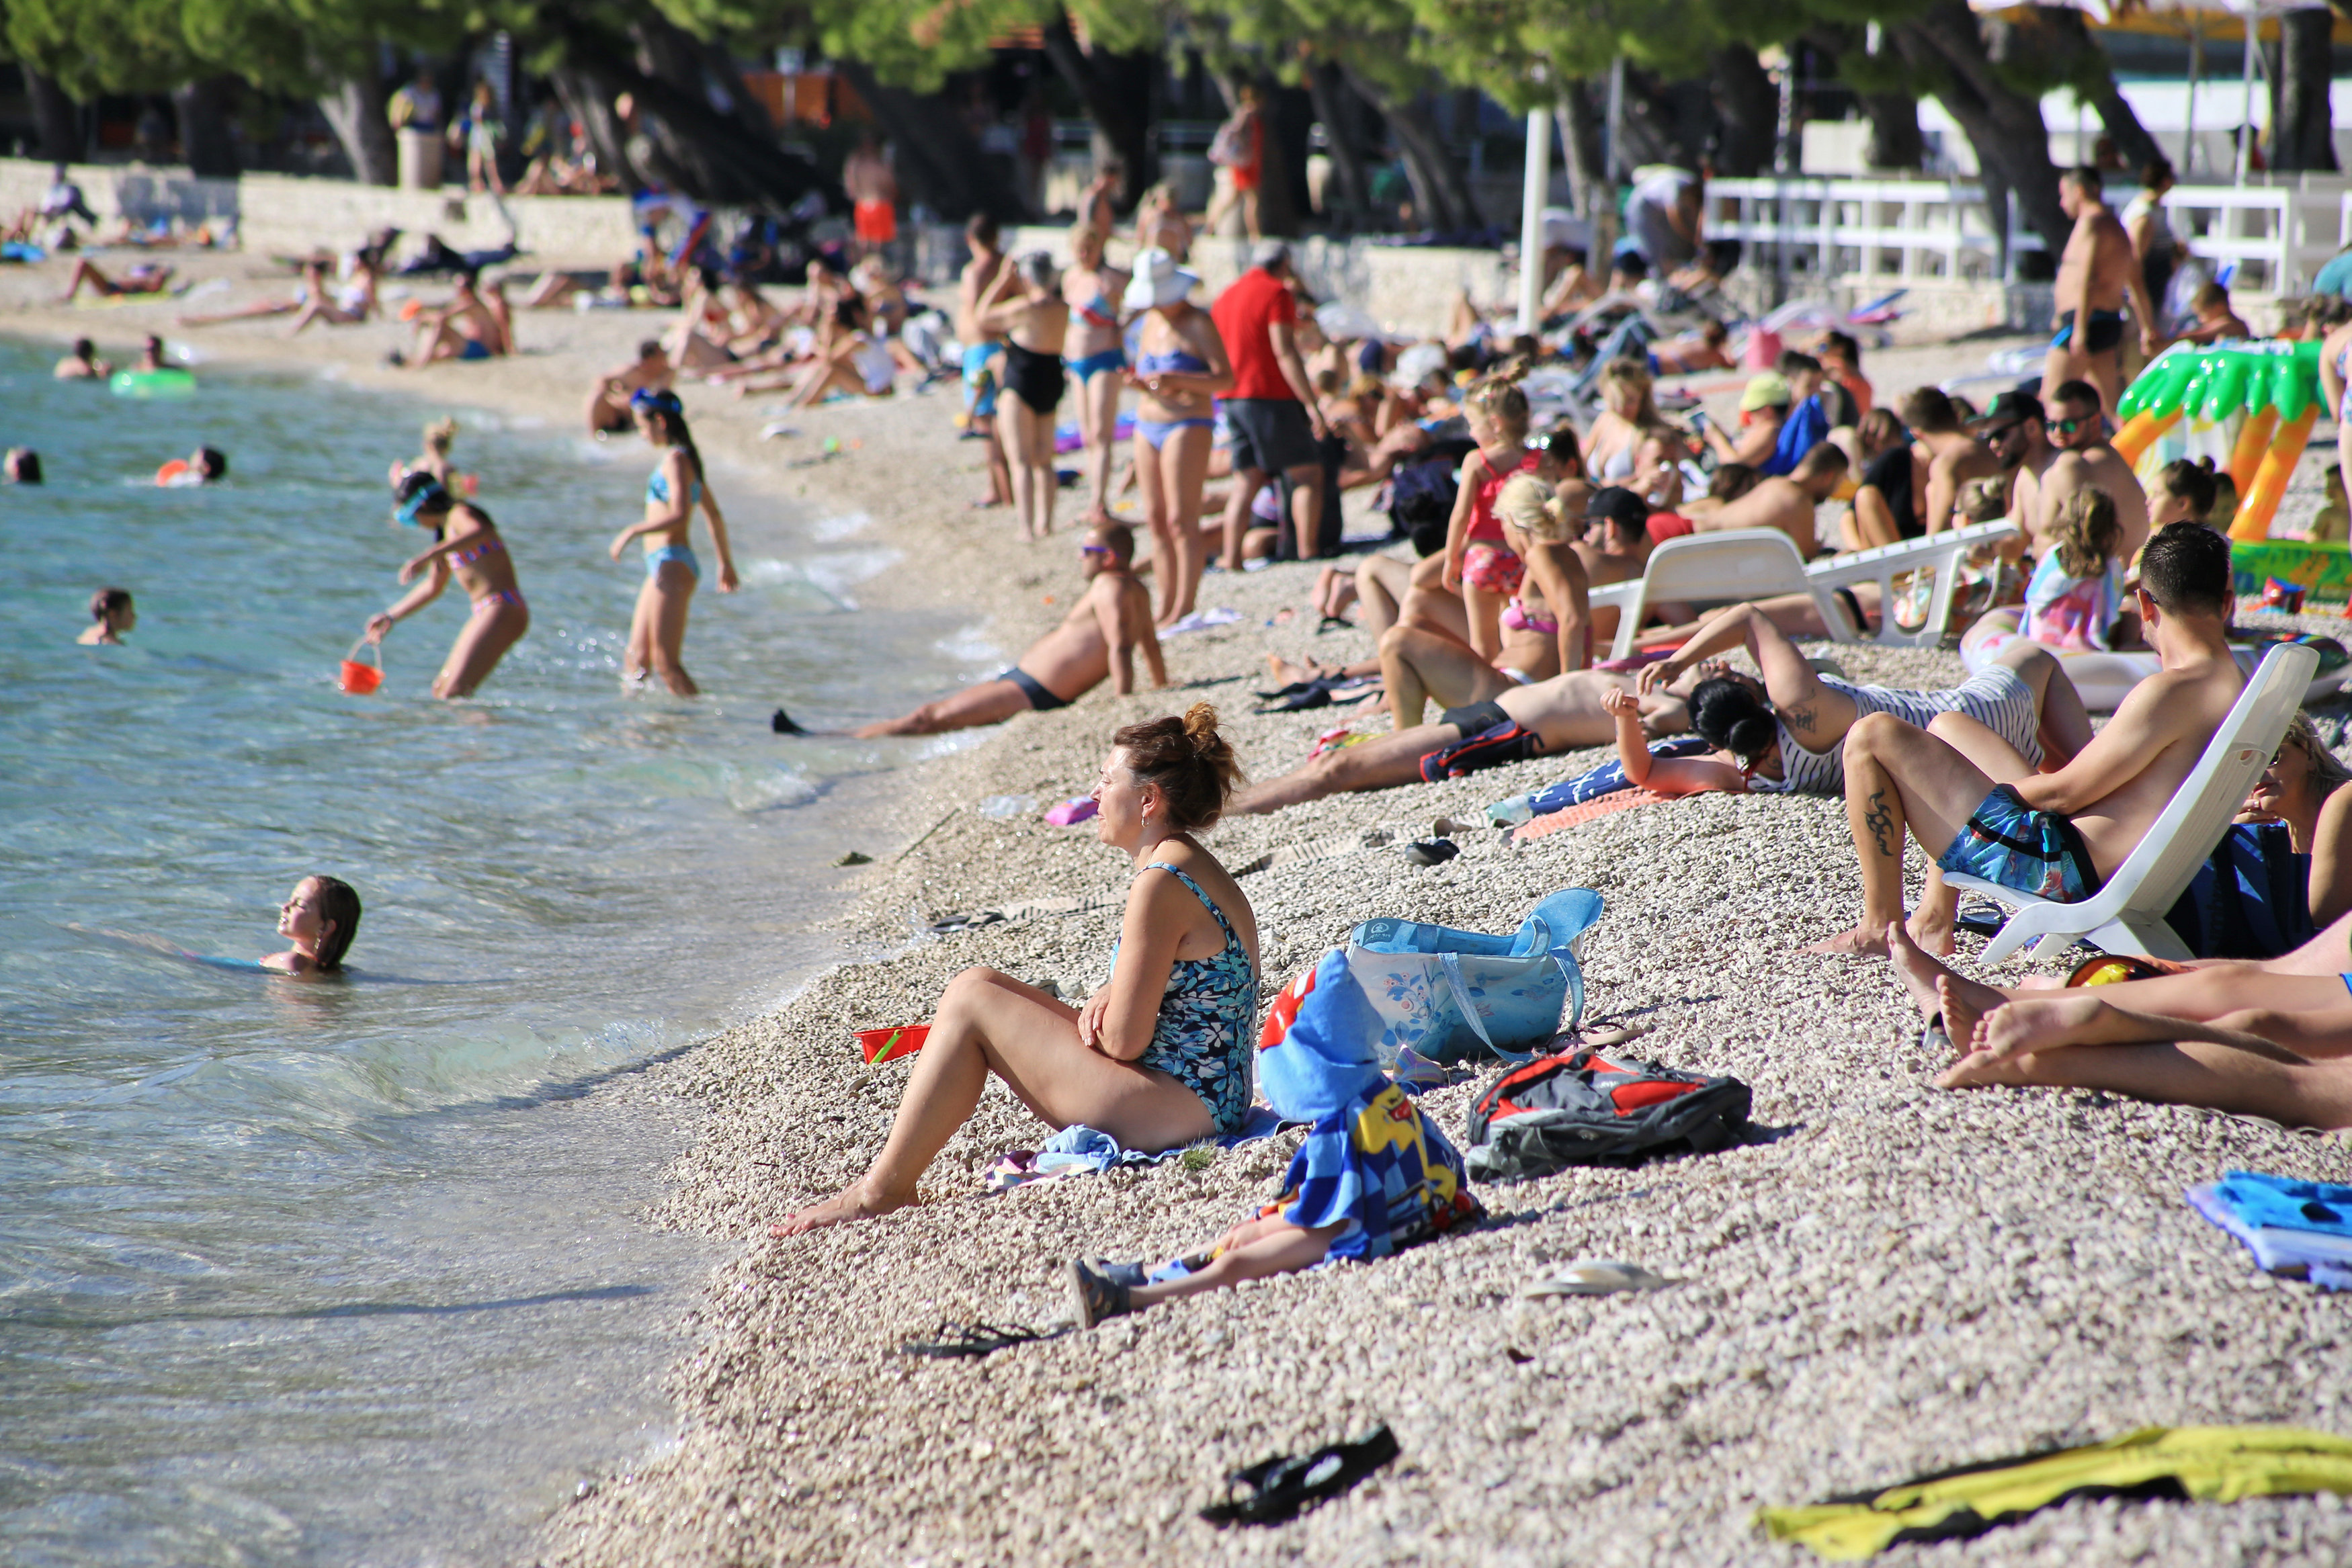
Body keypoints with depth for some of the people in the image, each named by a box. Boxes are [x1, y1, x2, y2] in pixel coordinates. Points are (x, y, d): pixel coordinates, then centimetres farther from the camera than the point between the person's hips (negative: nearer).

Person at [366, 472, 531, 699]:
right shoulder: (446, 530, 21)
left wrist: (428, 555, -42)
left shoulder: (460, 514, -9)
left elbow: (481, 531, -36)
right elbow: (433, 587, 33)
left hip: (503, 610, -11)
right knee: (441, 689, 14)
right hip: (485, 613, 11)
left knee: (454, 692, -22)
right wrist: (391, 617, 32)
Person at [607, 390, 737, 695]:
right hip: (661, 566, 10)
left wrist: (633, 531, -23)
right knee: (636, 658, 11)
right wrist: (726, 561, 31)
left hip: (673, 566, -10)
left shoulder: (676, 460, -12)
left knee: (666, 662, -12)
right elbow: (714, 515, 24)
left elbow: (680, 514, -26)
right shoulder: (685, 458, 17)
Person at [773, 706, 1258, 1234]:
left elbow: (1124, 1041, -21)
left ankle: (882, 1191, -4)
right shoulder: (1193, 868, 13)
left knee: (972, 999, -8)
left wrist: (1094, 1014, 3)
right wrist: (1113, 995, 2)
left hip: (1176, 1106, -11)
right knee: (981, 984, 12)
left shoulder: (1162, 884, -19)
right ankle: (886, 1176, 9)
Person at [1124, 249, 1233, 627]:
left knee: (1181, 520, -11)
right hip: (1148, 425, 8)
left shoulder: (1198, 323, -7)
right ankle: (1165, 606, 7)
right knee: (1156, 520, 5)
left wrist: (1177, 379, -26)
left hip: (1188, 425, -8)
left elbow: (1225, 378, -14)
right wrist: (1137, 381, 0)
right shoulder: (1151, 321, 15)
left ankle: (1185, 607, -10)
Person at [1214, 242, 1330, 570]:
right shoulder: (1276, 293, -8)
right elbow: (1285, 352, -16)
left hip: (1234, 397, 8)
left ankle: (1231, 558, 0)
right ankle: (1308, 553, -8)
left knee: (1246, 481, 8)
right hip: (1271, 396, -8)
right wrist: (1311, 404, -17)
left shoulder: (1225, 296, 17)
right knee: (1308, 473, -1)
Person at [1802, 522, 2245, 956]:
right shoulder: (2238, 685, 6)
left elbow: (2064, 793, -15)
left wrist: (1993, 790, 2)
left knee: (1874, 737, -6)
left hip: (2060, 870, -10)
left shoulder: (2171, 692, -22)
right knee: (1947, 728, 27)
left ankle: (1880, 928, 0)